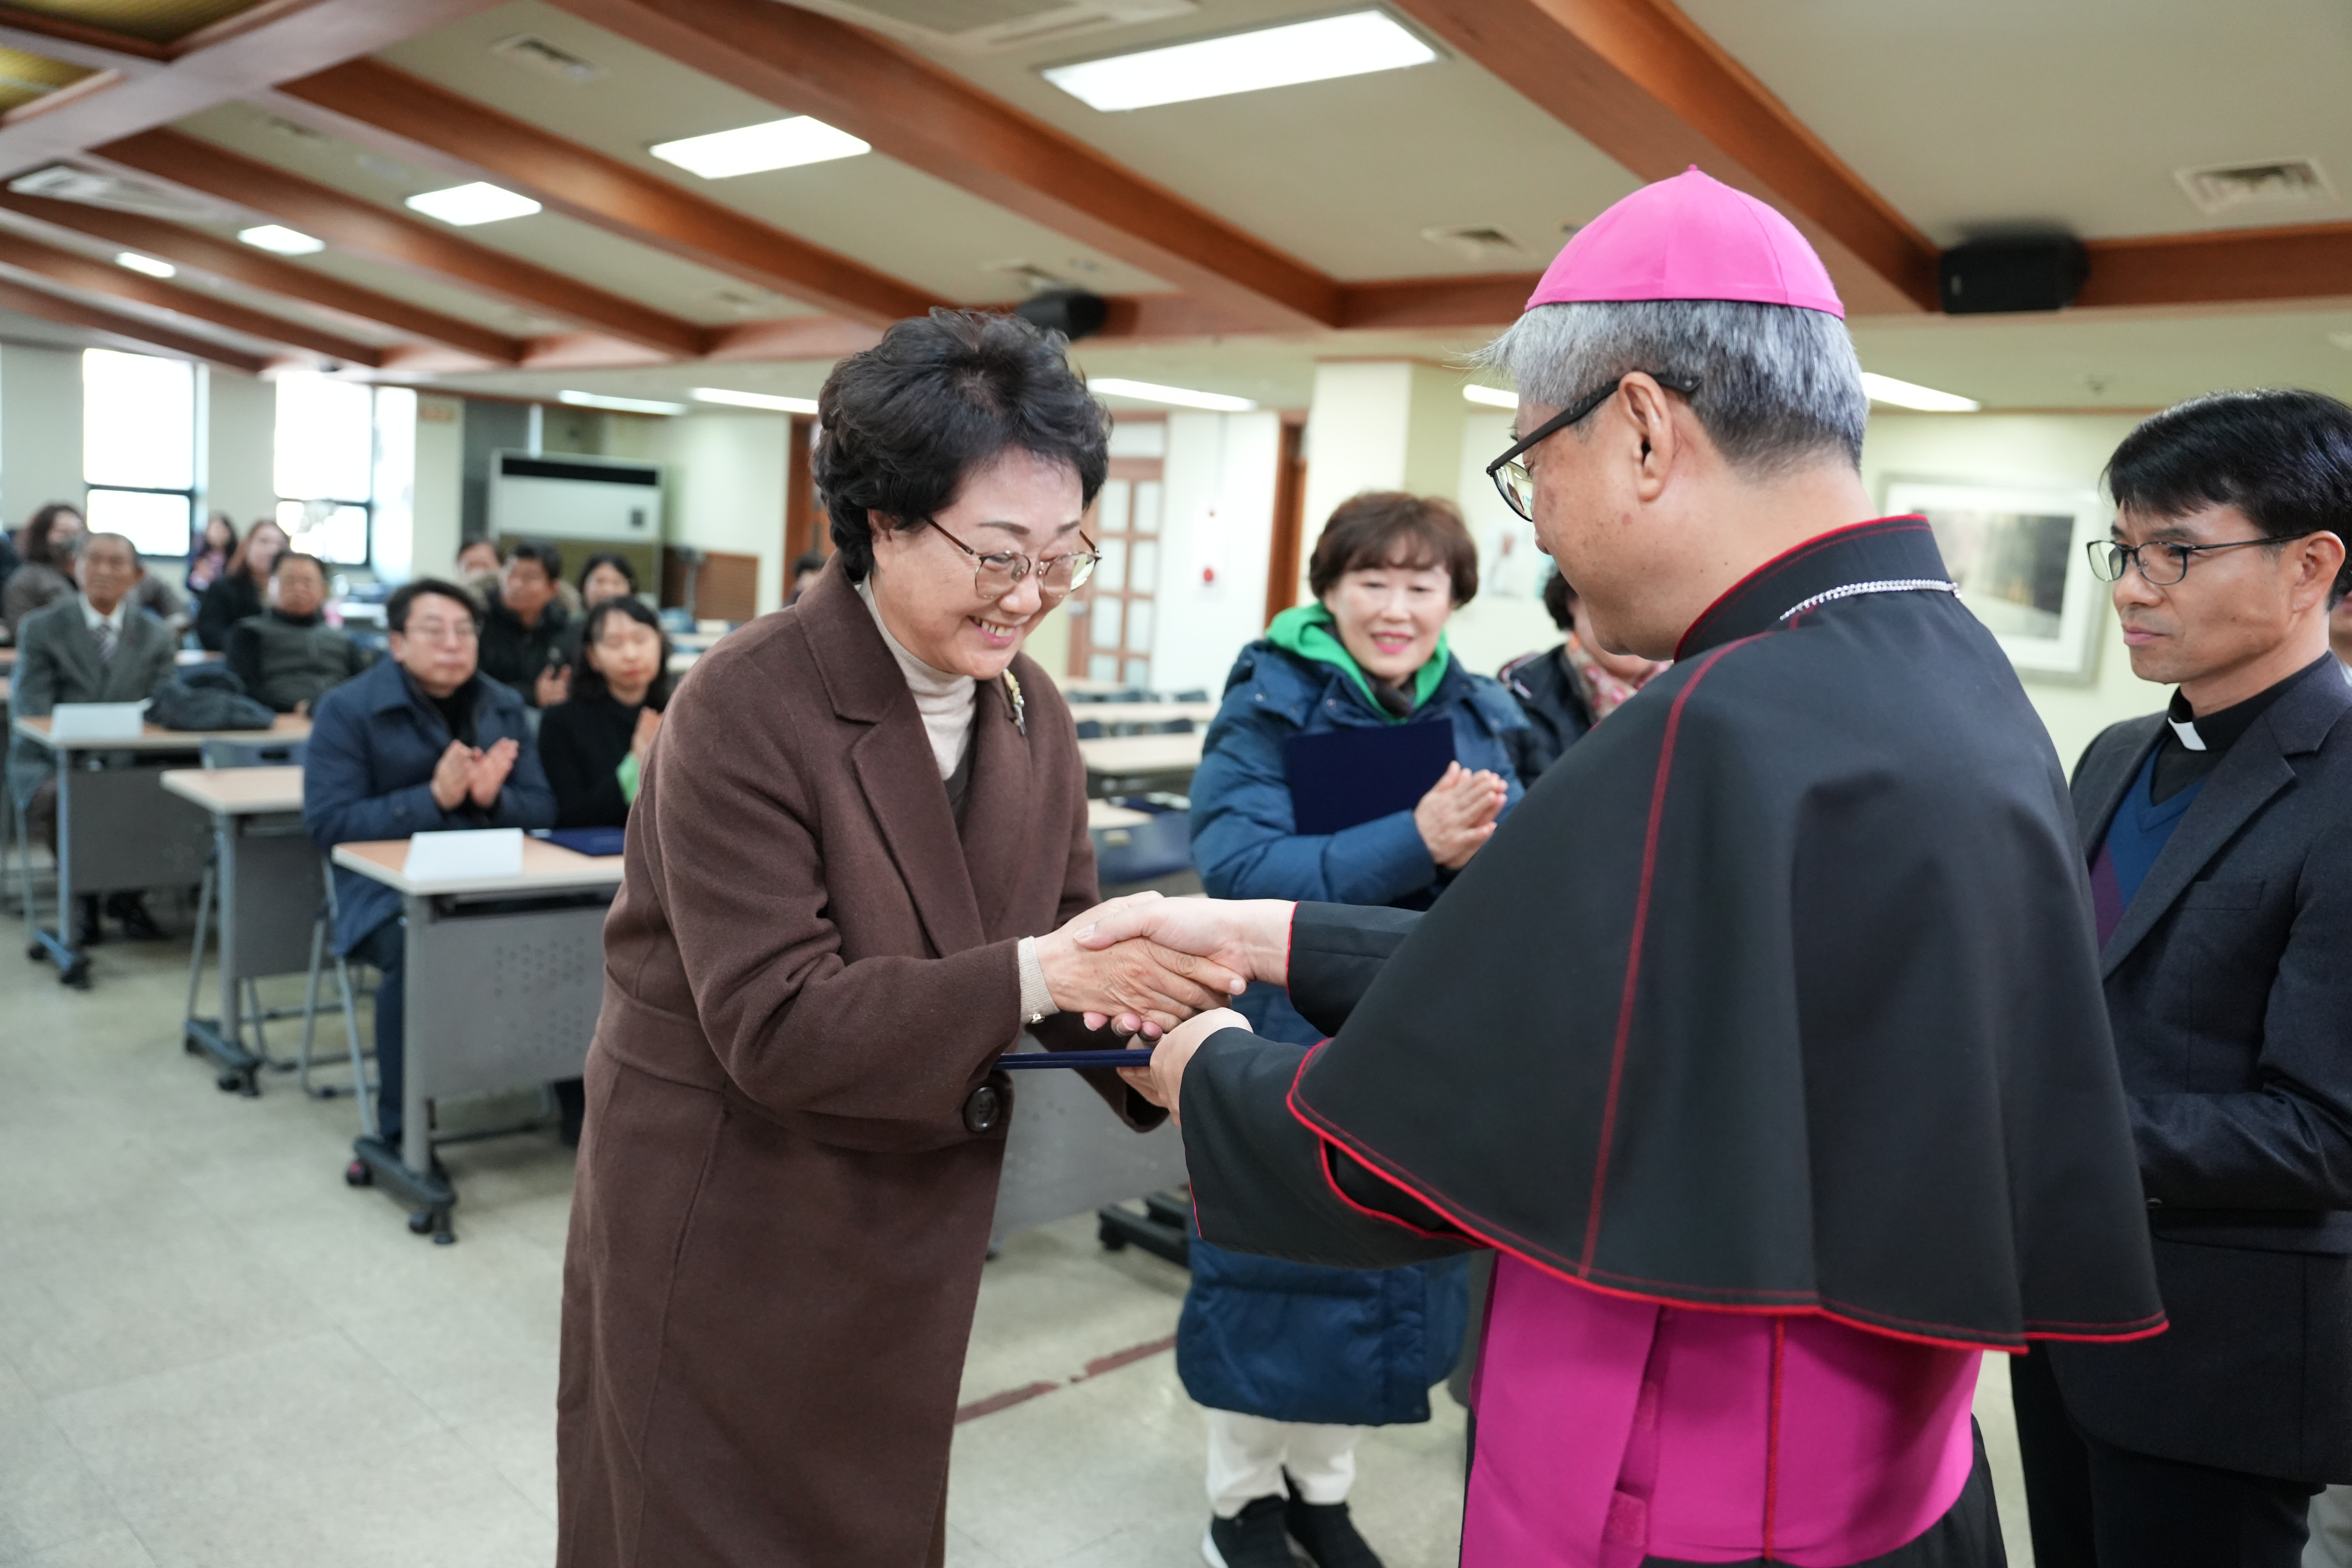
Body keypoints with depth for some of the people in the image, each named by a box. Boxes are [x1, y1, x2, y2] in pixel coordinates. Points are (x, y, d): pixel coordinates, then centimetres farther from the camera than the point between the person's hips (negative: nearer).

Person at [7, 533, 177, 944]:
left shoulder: (155, 635, 13)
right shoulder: (41, 627, 6)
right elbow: (30, 711, -2)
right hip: (54, 757, -1)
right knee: (55, 798, -36)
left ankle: (128, 892, -3)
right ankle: (84, 895, -8)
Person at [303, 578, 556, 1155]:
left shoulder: (504, 705, 9)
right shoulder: (348, 709, -3)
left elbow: (543, 809, 8)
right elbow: (327, 824, -11)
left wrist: (492, 798, -15)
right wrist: (434, 798, -22)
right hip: (389, 891, -4)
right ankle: (401, 1135, -19)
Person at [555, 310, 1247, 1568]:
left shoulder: (1032, 712, -1)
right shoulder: (748, 707, -21)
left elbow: (1060, 944, 1)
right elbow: (771, 1020, -26)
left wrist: (1156, 1017, -19)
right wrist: (1034, 977, -33)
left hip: (911, 1227, 6)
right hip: (721, 1222, -5)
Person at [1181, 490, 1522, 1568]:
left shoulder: (1480, 714, 1)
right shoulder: (1269, 703, -12)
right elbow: (1237, 867, -24)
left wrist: (1489, 845, -23)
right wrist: (1415, 841, -33)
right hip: (1286, 1041, -5)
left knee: (1389, 1270, 16)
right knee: (1271, 1270, 8)